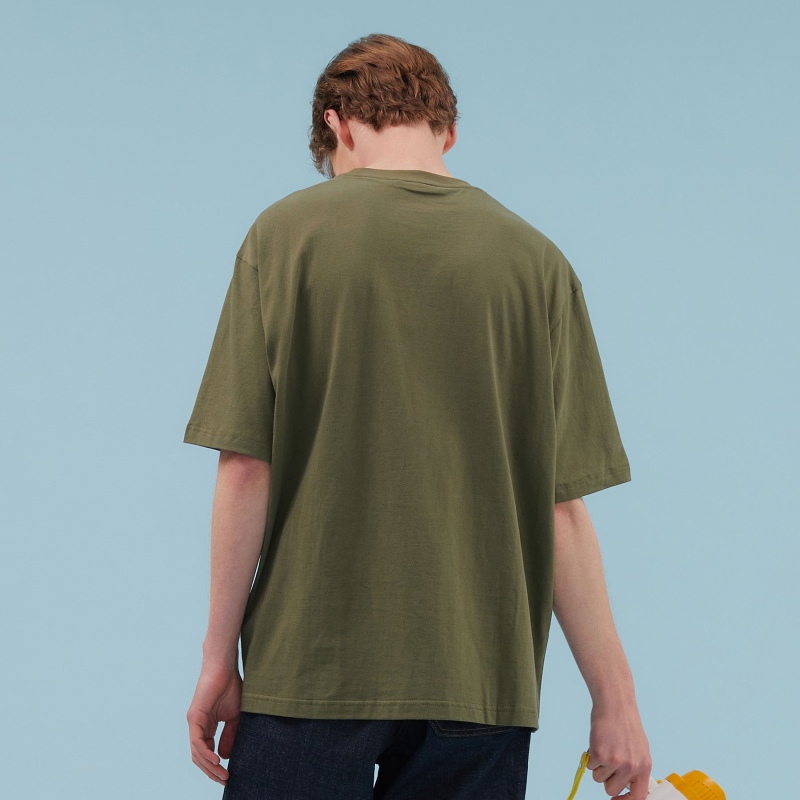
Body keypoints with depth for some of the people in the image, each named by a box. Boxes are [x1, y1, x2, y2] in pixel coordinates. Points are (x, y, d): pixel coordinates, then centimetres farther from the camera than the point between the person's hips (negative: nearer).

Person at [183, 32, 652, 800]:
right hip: (481, 679, 2)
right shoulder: (535, 259, 0)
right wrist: (614, 695, 4)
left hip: (308, 670, -1)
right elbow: (561, 508, -3)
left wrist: (219, 656, 3)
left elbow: (246, 469, -6)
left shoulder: (286, 232, -2)